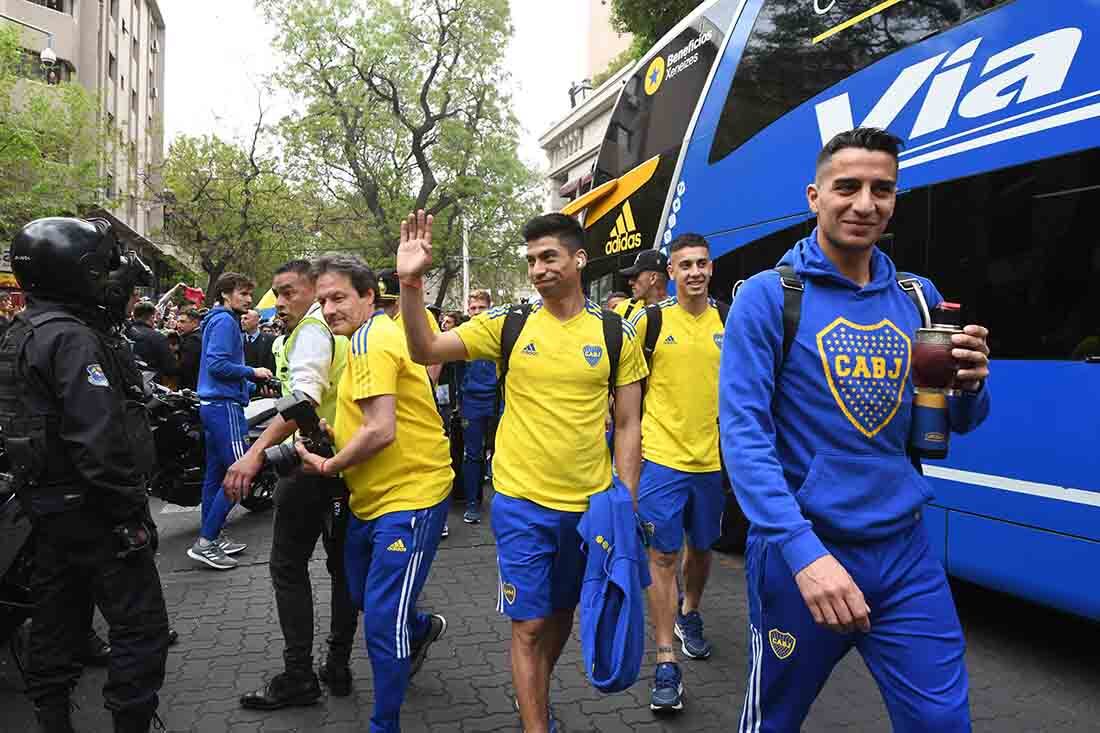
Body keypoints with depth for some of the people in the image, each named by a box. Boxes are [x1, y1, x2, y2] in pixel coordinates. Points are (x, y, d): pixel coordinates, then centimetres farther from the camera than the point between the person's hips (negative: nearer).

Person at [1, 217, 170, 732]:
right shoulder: (71, 337, -20)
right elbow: (99, 439, -26)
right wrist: (132, 513, -21)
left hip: (45, 501, 10)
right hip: (88, 506, -10)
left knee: (57, 620, 19)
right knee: (141, 628, -3)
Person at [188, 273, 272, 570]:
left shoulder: (222, 320, 19)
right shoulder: (225, 321, -11)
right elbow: (217, 364, -20)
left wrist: (251, 384, 18)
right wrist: (252, 372, -11)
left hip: (213, 404, 11)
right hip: (225, 405, -11)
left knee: (216, 473, 13)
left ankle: (212, 536, 21)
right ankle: (205, 542, -8)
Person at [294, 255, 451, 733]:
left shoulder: (373, 339, -18)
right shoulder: (370, 337, 13)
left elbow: (380, 431, -26)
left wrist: (329, 465, -12)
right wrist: (332, 435, 7)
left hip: (409, 496, -11)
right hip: (372, 497, 11)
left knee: (381, 622, -5)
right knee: (362, 596, 25)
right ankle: (421, 628, 52)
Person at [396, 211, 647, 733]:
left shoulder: (615, 332, -3)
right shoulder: (506, 325, -4)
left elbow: (628, 425, 0)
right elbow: (424, 350, -10)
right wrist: (411, 281, -24)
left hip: (592, 504, 2)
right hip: (521, 502, -2)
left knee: (562, 612, 21)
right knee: (528, 624, 2)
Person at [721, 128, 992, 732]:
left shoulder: (918, 297, 6)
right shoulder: (768, 297, -9)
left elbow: (957, 424, 13)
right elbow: (744, 433, -17)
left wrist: (971, 383, -11)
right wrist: (804, 552, -27)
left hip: (905, 551, 4)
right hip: (801, 549, -3)